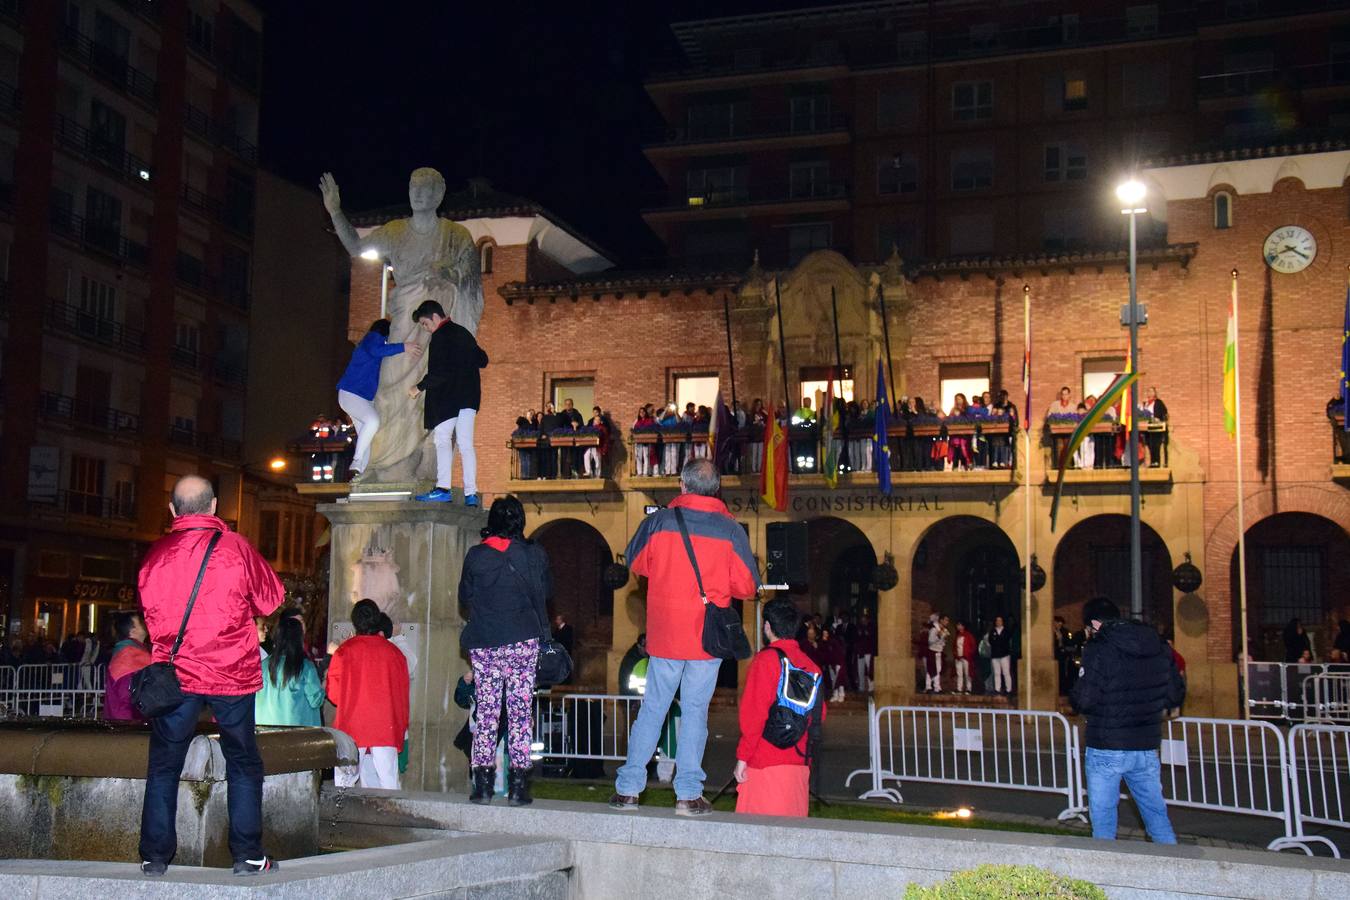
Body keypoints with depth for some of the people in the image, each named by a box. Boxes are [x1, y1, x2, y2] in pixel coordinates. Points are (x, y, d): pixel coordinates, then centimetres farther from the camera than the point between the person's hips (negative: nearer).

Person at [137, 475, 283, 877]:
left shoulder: (156, 553, 1)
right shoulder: (235, 547, -6)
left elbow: (149, 612, 14)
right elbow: (271, 599, 5)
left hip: (176, 674, 1)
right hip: (233, 675, -1)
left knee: (163, 767, 10)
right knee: (243, 765, 9)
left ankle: (155, 856, 10)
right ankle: (248, 855, 9)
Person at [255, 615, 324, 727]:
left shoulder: (265, 665, -2)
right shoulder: (305, 667, -10)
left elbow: (259, 700, 4)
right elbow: (316, 701, -7)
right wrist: (322, 686, 10)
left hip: (268, 727, 3)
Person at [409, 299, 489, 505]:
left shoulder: (440, 336, -9)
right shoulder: (463, 333, 16)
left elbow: (438, 372, -17)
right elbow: (482, 360, 21)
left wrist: (419, 387, -8)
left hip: (447, 398, -7)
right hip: (469, 397, 7)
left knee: (442, 440, -4)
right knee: (465, 444, 5)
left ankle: (443, 488, -13)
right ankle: (471, 492, -1)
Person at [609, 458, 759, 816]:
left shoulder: (658, 522, -3)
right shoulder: (730, 530, -5)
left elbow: (635, 563, 12)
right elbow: (747, 586, -2)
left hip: (664, 634, 1)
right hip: (707, 637, -1)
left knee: (652, 709, 10)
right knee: (695, 712, 5)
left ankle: (628, 789, 12)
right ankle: (688, 794, 5)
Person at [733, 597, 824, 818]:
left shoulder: (766, 659, -9)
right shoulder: (810, 664, 9)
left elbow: (753, 714, -13)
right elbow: (820, 713, 12)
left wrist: (742, 757, -9)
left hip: (766, 762, -6)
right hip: (800, 762, 7)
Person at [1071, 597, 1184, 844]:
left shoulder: (1098, 649, -15)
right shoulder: (1159, 647, 3)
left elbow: (1084, 701, -18)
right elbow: (1176, 695, 9)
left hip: (1106, 750, -5)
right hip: (1147, 748, 5)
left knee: (1103, 817, 7)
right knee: (1156, 812, 16)